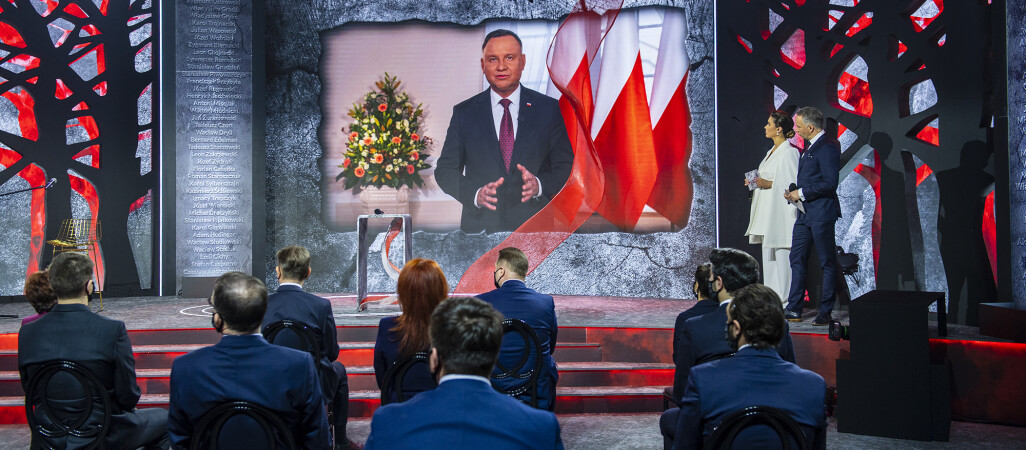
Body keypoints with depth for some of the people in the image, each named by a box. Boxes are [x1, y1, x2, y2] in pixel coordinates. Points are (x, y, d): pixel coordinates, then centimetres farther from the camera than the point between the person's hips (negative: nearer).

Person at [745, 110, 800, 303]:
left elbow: (793, 183, -15)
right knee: (768, 255, 10)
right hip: (767, 211, 10)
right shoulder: (772, 151, 18)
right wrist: (755, 182, 9)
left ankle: (786, 300, -4)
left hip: (781, 211, -10)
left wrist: (769, 184, -20)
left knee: (782, 254, -8)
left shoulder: (789, 152, -10)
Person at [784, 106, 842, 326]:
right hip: (805, 213, 10)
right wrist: (795, 193, 9)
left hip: (821, 213, -10)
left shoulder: (827, 147, -14)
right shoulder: (810, 147, 17)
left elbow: (830, 183, -21)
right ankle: (794, 310, 12)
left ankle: (825, 312, 7)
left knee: (827, 262, 1)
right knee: (797, 258, 8)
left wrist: (802, 193, -15)